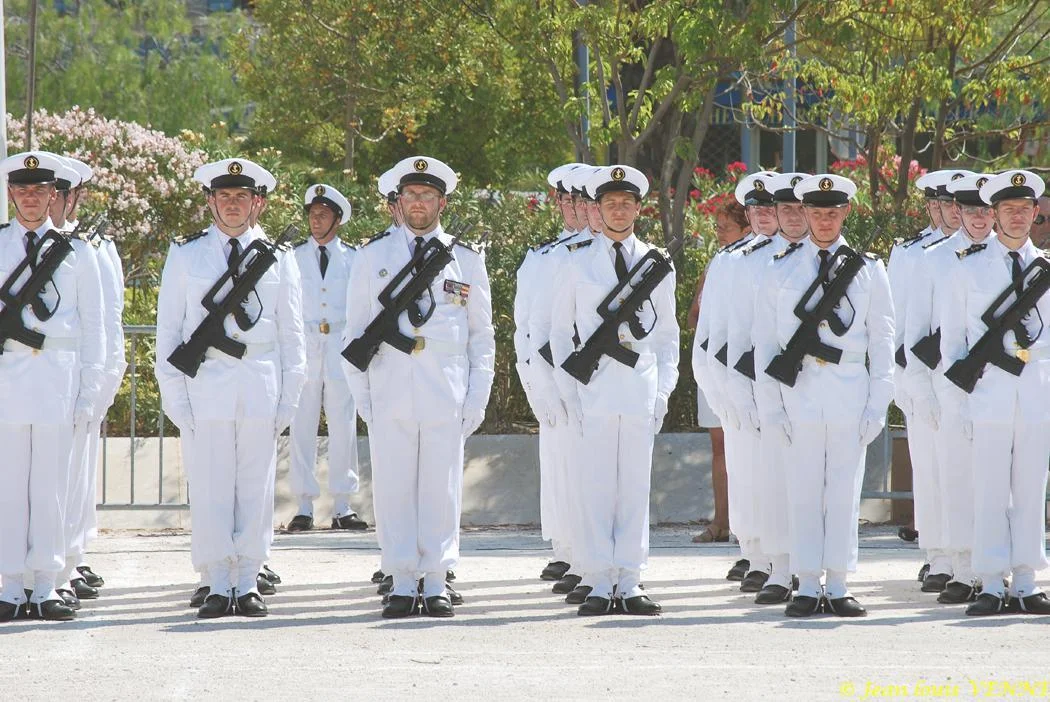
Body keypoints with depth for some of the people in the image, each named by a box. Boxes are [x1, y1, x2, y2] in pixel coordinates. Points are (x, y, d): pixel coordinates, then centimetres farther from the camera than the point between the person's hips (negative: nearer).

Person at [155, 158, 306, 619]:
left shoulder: (279, 259, 10)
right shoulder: (185, 255, 8)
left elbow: (291, 333, 12)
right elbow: (168, 329, 7)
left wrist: (289, 397, 5)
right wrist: (174, 394, -1)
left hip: (261, 382, 1)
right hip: (204, 383, -1)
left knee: (256, 486, 1)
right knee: (209, 486, -2)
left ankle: (248, 584, 7)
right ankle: (218, 587, 2)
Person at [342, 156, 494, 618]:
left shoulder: (466, 259, 10)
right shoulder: (373, 256, 11)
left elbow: (482, 335, 12)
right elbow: (354, 330, 11)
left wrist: (478, 397, 4)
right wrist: (360, 391, 3)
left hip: (446, 393, 0)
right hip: (389, 389, 0)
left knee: (442, 488, -1)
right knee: (393, 487, -1)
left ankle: (437, 584, 5)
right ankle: (402, 585, 3)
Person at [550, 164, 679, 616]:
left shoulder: (658, 265, 11)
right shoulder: (578, 264, 7)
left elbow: (668, 336, 15)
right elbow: (560, 332, 9)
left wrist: (664, 391, 5)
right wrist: (569, 392, 0)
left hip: (642, 391, 1)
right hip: (593, 389, -1)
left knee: (636, 488, 2)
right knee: (595, 488, -3)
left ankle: (629, 586, 5)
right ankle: (598, 587, -1)